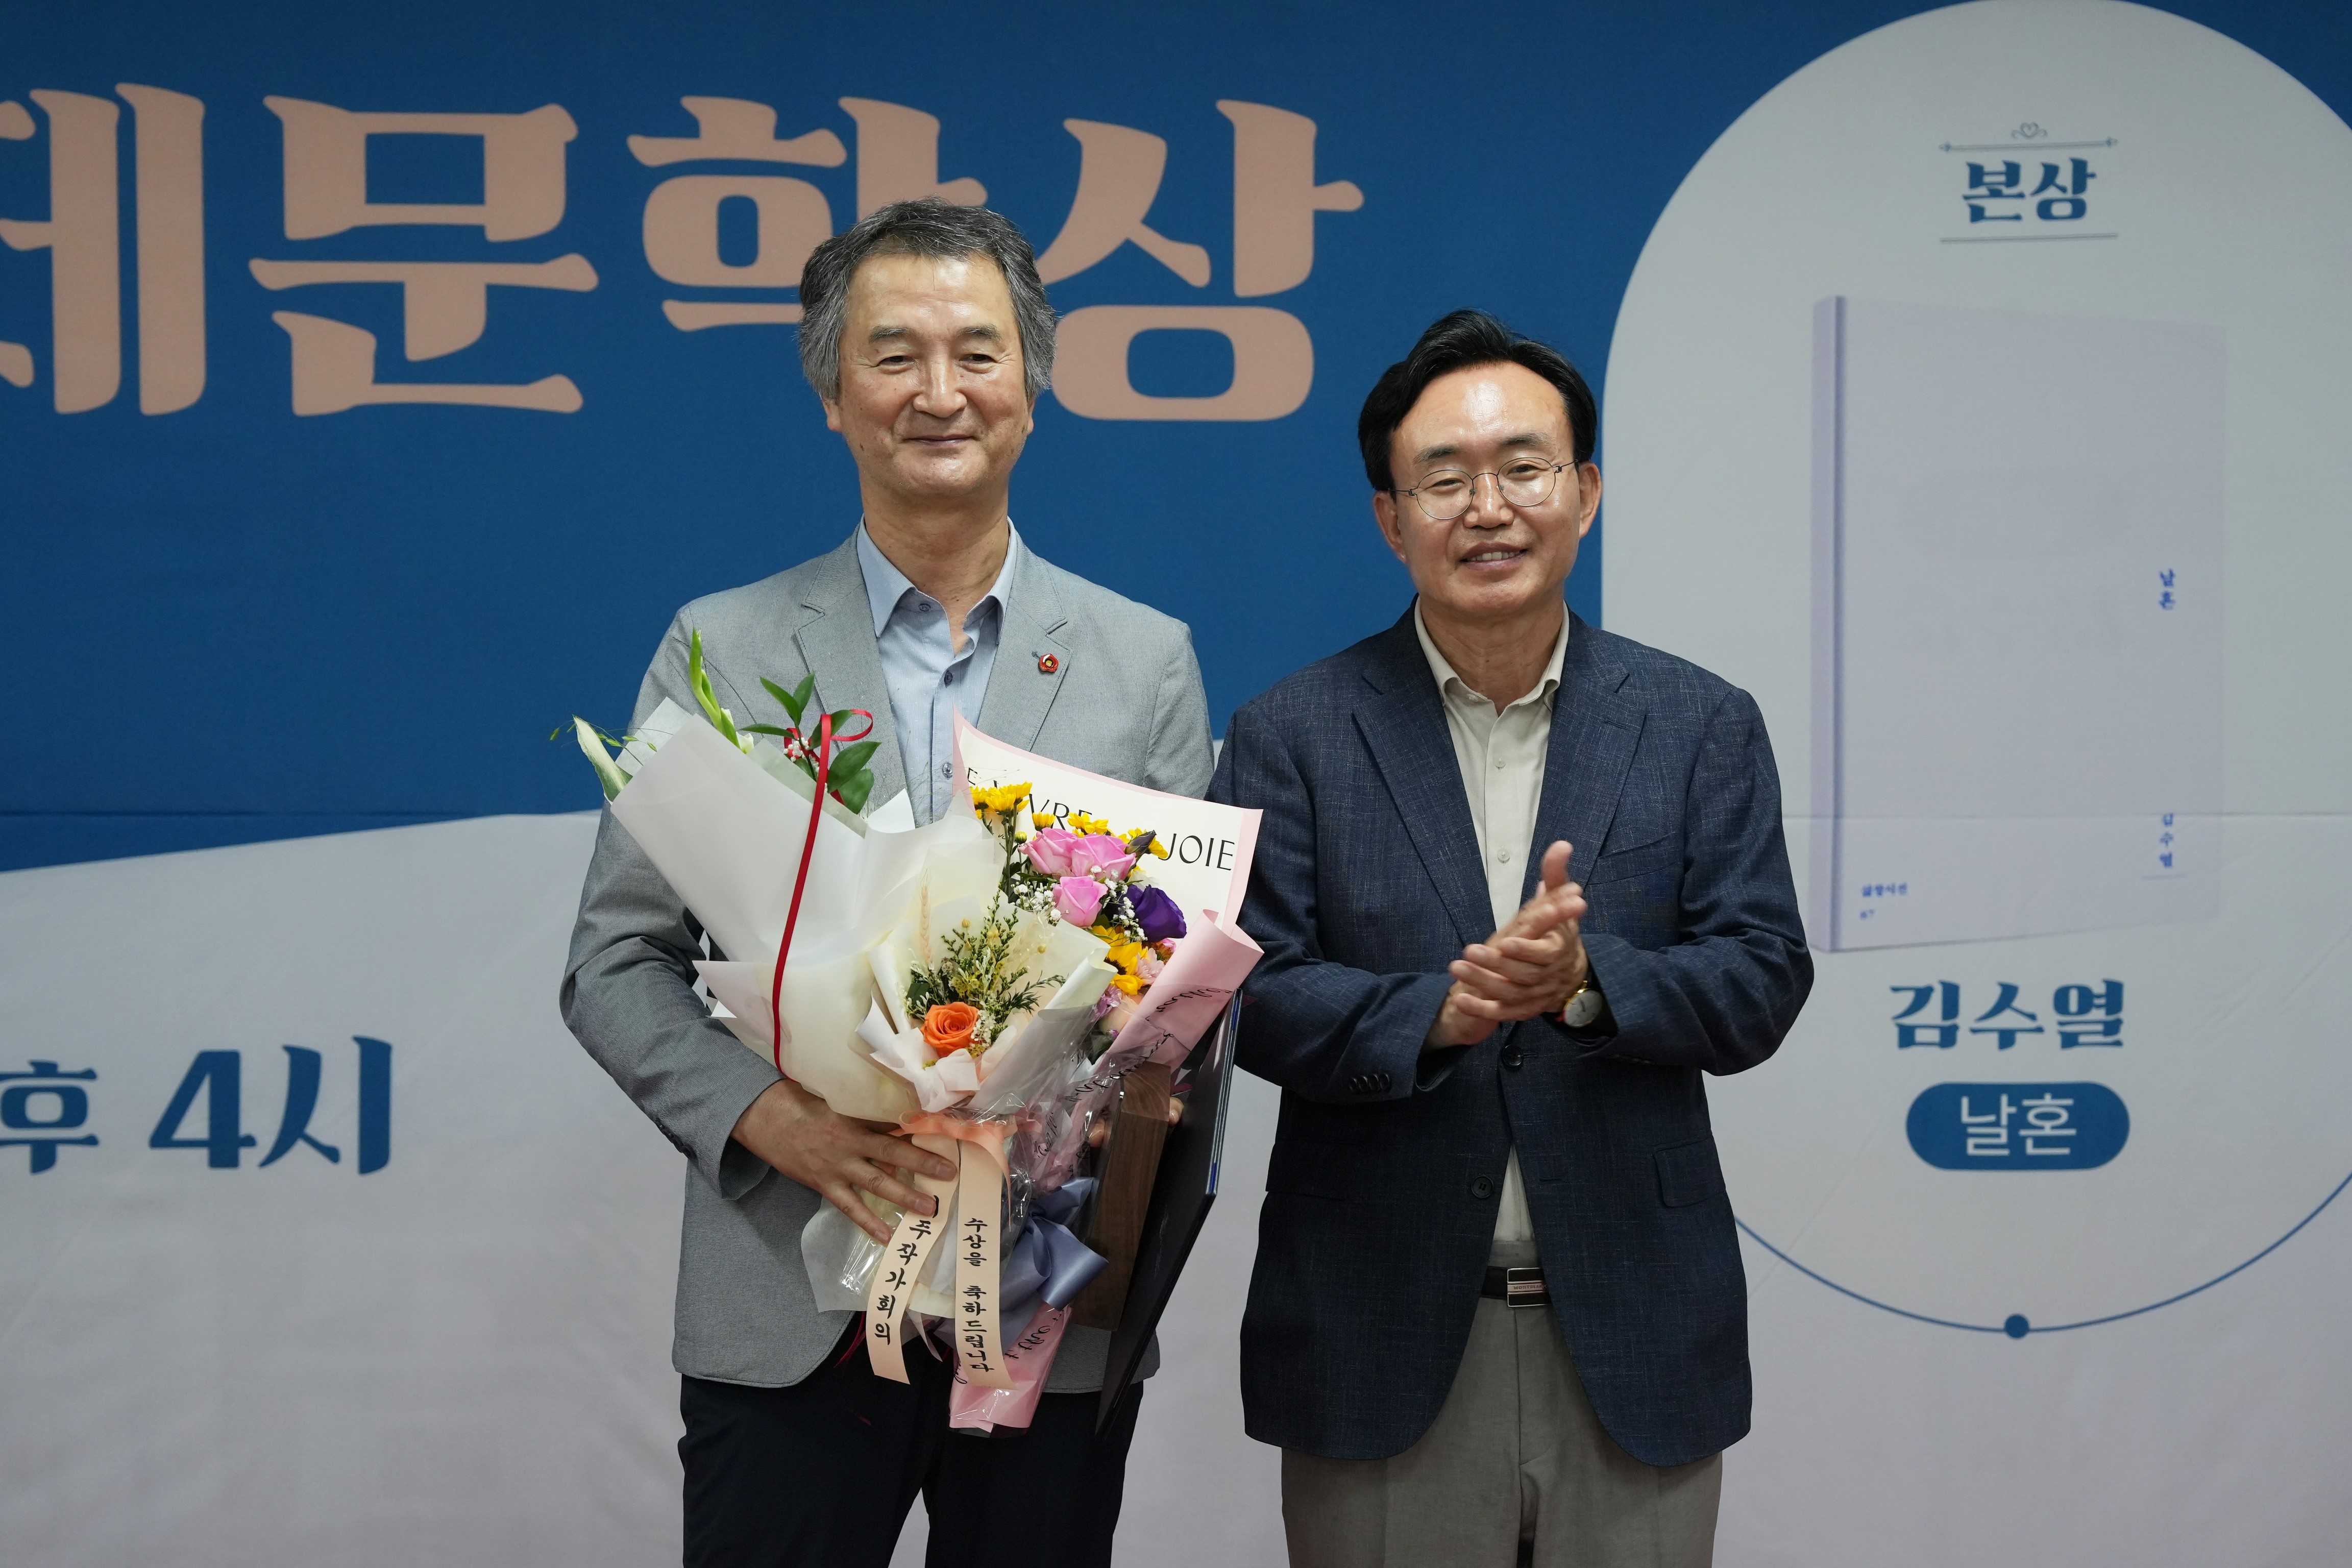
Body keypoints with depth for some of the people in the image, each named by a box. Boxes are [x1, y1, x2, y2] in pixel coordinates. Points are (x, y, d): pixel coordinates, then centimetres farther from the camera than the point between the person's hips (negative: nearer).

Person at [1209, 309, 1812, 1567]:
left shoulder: (1703, 725, 4)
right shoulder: (1291, 736, 1)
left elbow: (1761, 983, -2)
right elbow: (1250, 992, -6)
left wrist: (1588, 979, -21)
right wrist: (1436, 1011, -23)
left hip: (1635, 1353, 1)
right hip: (1381, 1347, -1)